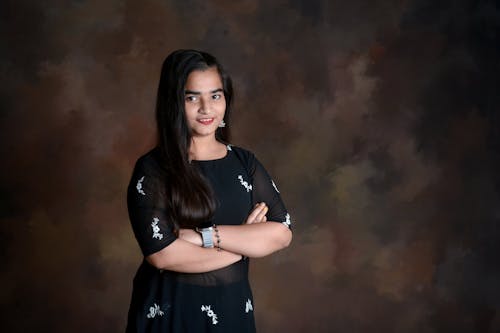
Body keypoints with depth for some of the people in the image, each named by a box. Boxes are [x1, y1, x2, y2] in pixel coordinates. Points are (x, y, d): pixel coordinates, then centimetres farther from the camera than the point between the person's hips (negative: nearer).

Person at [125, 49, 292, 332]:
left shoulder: (245, 163, 1)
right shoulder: (152, 169, -10)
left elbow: (281, 233, -10)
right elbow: (162, 254, -21)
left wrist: (205, 235, -20)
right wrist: (247, 241, -14)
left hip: (233, 308, 4)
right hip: (168, 310, -3)